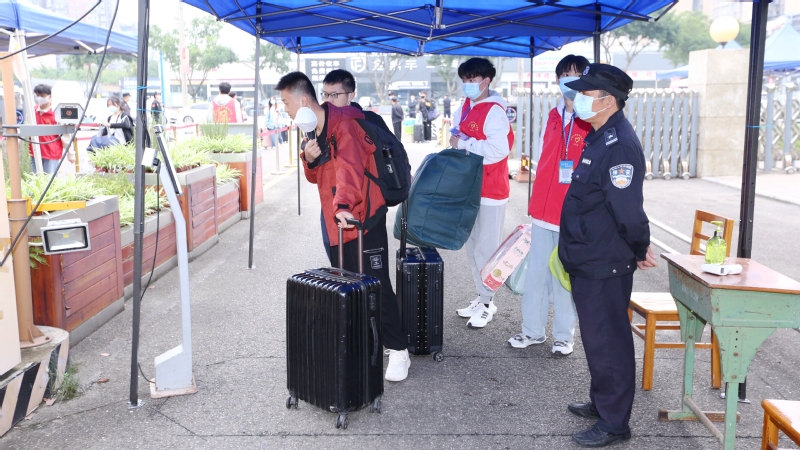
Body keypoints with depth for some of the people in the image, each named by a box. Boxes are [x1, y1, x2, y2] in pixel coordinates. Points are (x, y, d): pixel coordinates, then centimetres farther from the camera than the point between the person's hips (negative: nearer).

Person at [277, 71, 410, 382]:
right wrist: (309, 159, -5)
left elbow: (349, 166, -32)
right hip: (335, 218, 9)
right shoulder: (314, 131, 13)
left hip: (362, 217, -9)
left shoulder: (343, 123, -16)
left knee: (377, 285, -5)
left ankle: (397, 351, 4)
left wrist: (343, 204, -47)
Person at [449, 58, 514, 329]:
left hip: (490, 190, -9)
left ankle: (488, 304, 10)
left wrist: (463, 144, -17)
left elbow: (499, 149, -26)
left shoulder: (494, 111, -15)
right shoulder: (464, 108, 11)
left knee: (485, 248, -2)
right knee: (472, 247, 14)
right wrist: (457, 142, 2)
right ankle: (482, 297, 26)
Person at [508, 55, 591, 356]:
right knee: (536, 273, 11)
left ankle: (564, 335, 20)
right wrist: (536, 203, 14)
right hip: (543, 210, 5)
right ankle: (533, 330, 25)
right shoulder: (553, 117, 11)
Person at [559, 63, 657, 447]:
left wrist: (639, 250, -11)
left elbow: (628, 209, -25)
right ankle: (601, 402, 37)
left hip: (605, 265, -10)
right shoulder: (599, 137, 11)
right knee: (596, 337, 21)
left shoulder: (620, 145, -22)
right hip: (587, 260, 10)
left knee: (608, 342, 2)